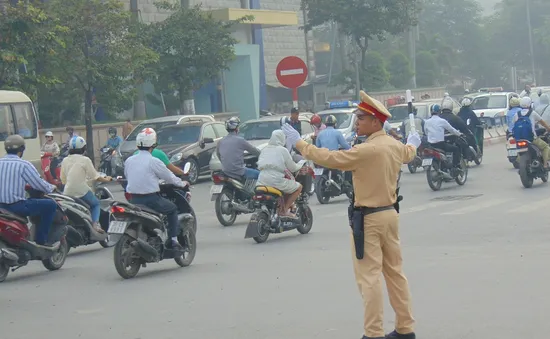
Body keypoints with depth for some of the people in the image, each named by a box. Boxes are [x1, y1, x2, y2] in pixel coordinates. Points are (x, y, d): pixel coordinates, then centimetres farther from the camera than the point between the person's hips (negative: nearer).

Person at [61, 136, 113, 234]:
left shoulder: (65, 160, 8)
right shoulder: (85, 160, -4)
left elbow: (63, 179, 10)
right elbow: (95, 176, -1)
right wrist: (106, 180, 16)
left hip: (68, 192, 3)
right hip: (82, 192, -3)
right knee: (95, 203, 19)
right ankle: (95, 223, -4)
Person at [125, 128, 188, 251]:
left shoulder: (128, 161, 4)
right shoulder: (154, 162, -11)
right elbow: (169, 176, -1)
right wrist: (182, 183, 18)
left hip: (134, 200, 5)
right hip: (151, 198, -5)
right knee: (173, 209, 17)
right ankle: (173, 240, 9)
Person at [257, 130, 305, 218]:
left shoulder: (264, 150, 12)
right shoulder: (283, 150, -5)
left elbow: (259, 166, 19)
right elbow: (292, 168, -1)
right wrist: (301, 163, 19)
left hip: (262, 181, 7)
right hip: (277, 180, -7)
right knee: (298, 187, 13)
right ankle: (284, 210, 3)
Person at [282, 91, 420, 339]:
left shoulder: (366, 150, -21)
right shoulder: (395, 146, 6)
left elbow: (330, 159, -21)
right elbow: (408, 153, 30)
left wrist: (299, 143, -12)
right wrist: (413, 143, 54)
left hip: (368, 218, -9)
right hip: (390, 213, 9)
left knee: (369, 277, -5)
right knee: (395, 272, 15)